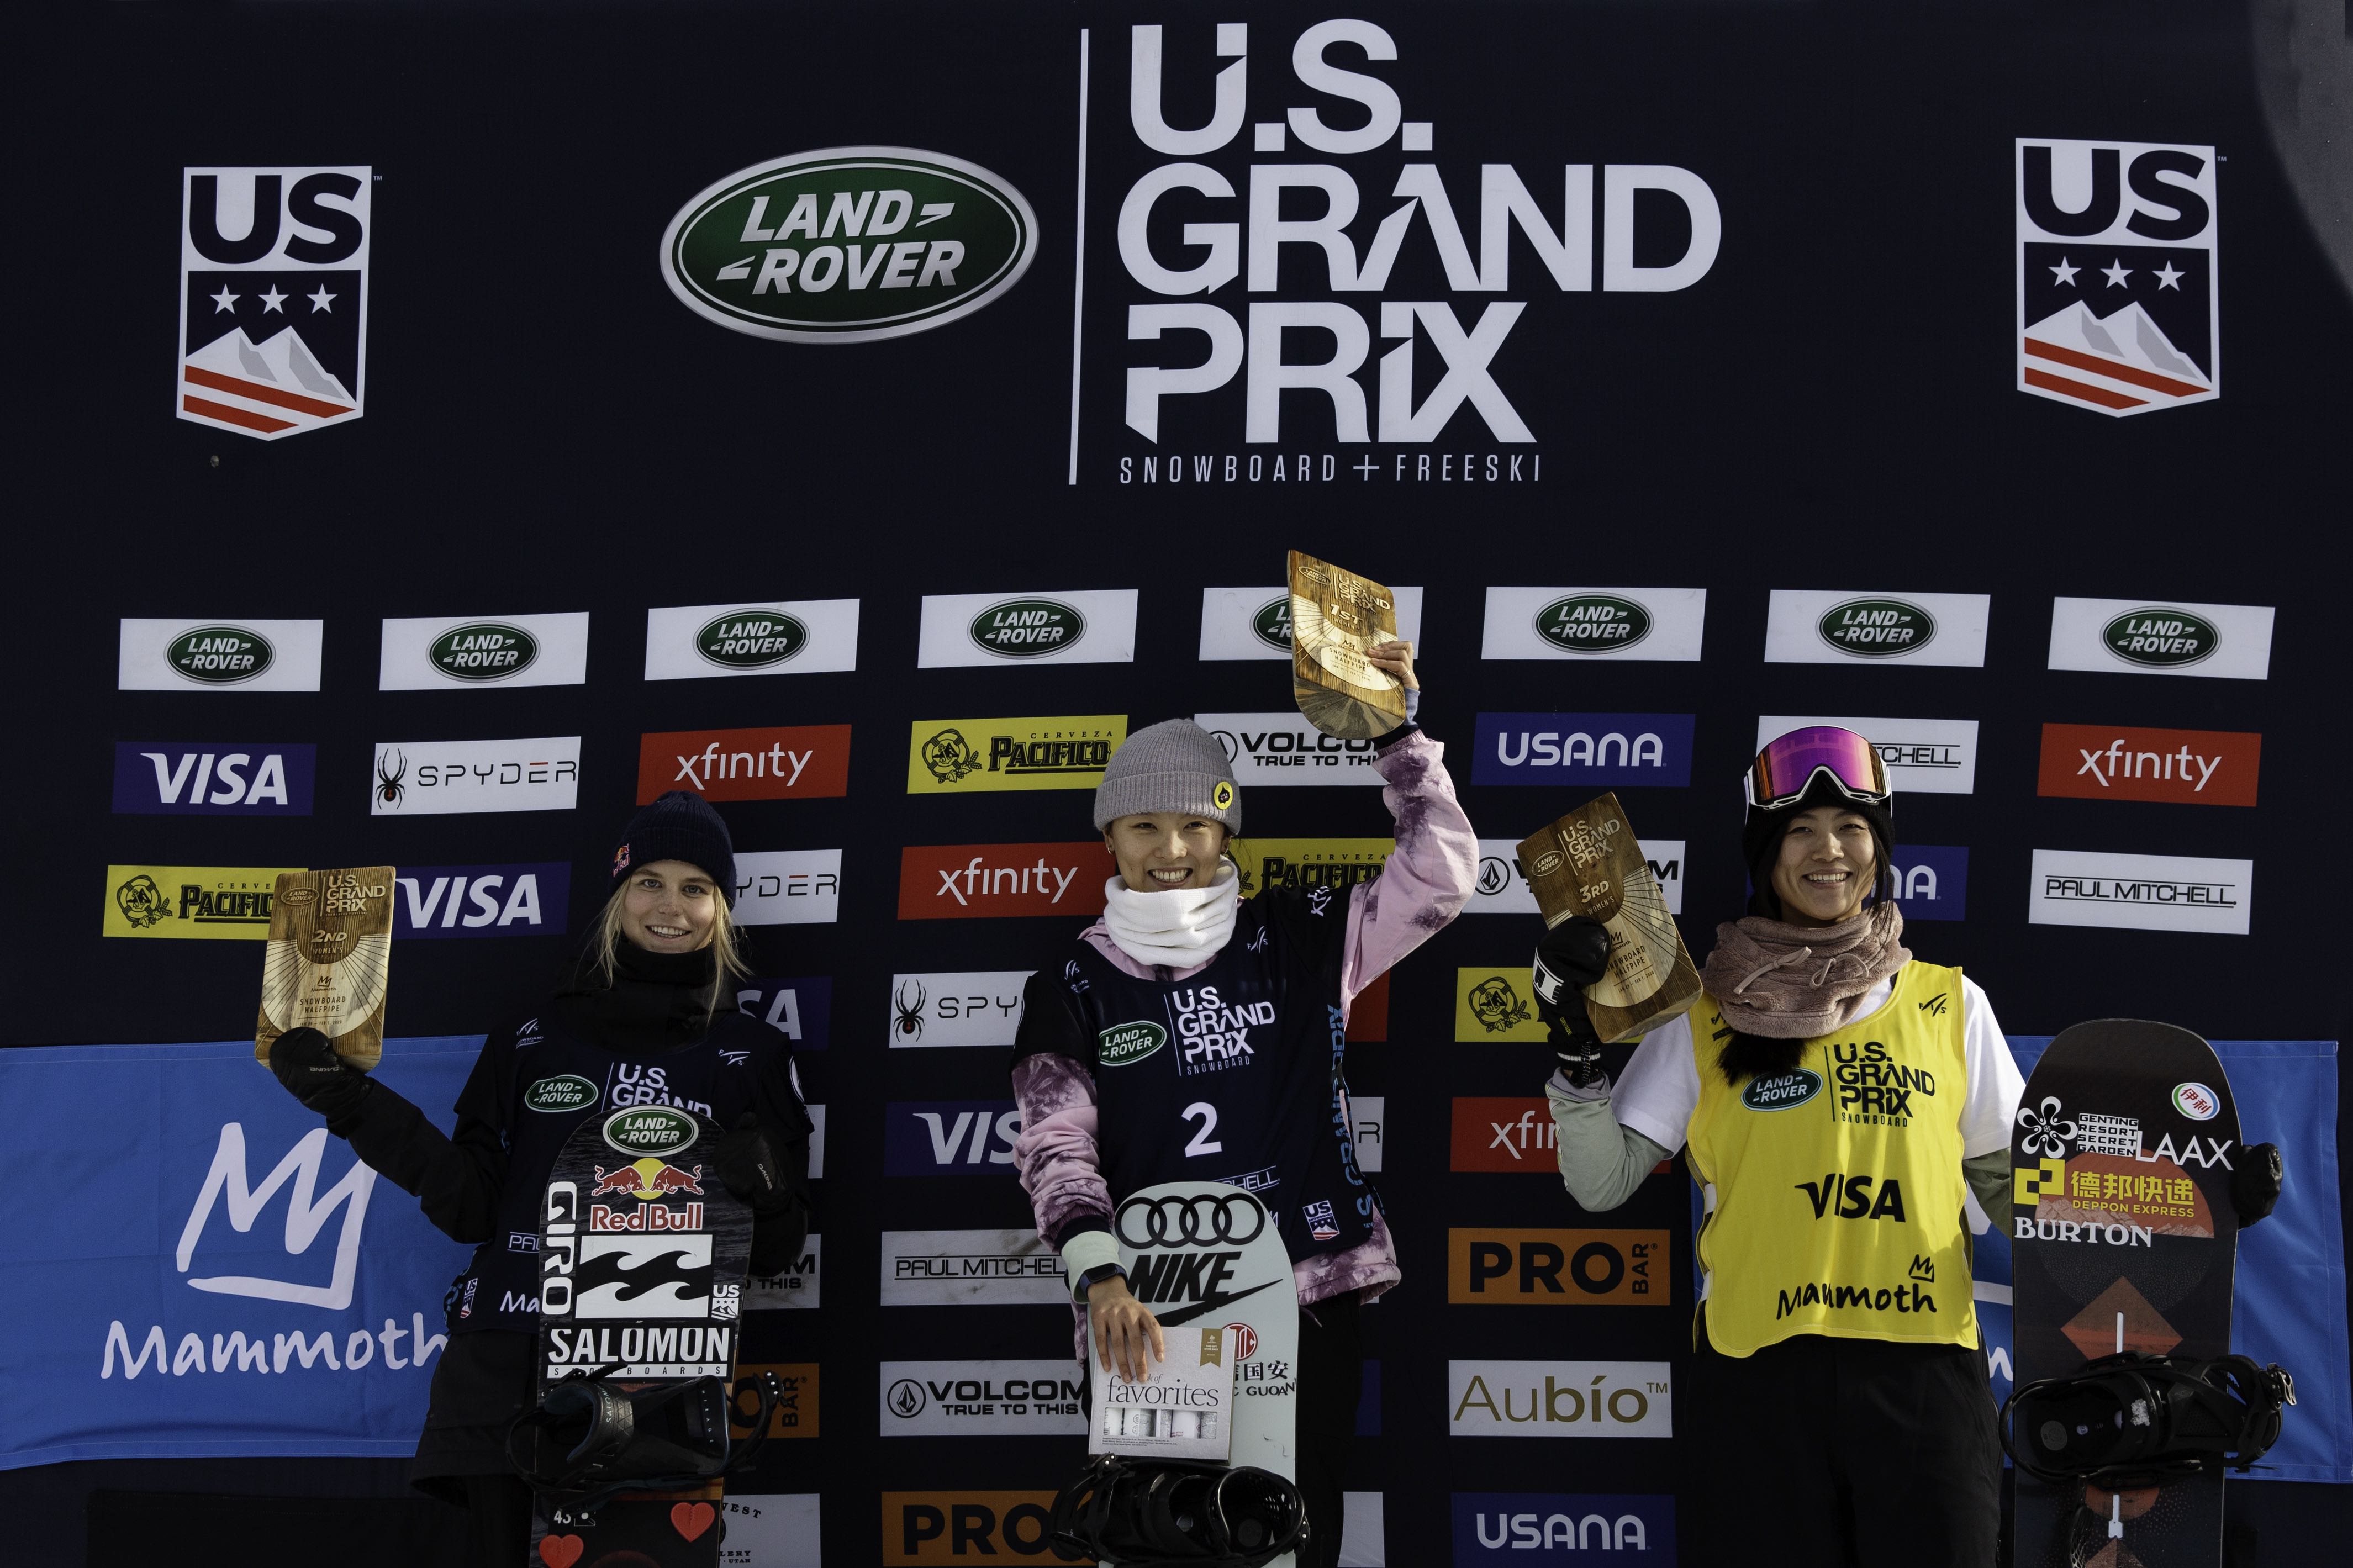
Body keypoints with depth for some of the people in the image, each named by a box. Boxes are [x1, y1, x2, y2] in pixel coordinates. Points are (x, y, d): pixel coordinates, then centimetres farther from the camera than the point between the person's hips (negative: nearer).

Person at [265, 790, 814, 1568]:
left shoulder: (752, 1056, 9)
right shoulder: (535, 1040, 13)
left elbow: (777, 1252, 8)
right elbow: (472, 1205, 8)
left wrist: (763, 1190, -15)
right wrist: (353, 1104, 1)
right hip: (509, 1362, 2)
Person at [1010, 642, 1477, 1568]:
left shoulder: (1295, 943, 8)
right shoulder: (1075, 986, 5)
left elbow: (1440, 875, 5)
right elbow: (1056, 1149, -6)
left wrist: (1399, 734, -3)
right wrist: (1099, 1273, -22)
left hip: (1308, 1296, 1)